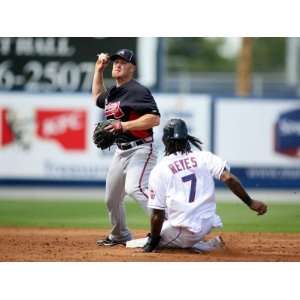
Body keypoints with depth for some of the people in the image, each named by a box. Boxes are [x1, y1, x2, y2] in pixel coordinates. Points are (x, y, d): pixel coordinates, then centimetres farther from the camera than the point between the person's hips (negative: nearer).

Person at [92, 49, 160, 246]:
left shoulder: (138, 91, -12)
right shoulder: (112, 93, 15)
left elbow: (155, 119, -22)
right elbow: (98, 97, 39)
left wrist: (124, 125, -25)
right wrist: (99, 70, 27)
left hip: (140, 150, -9)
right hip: (121, 151, 9)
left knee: (134, 188, -32)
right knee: (112, 197, 18)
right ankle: (120, 236, 39)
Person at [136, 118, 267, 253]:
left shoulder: (159, 170, -5)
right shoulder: (205, 157, 3)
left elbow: (157, 214, -6)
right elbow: (229, 178, -11)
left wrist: (152, 241, 5)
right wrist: (250, 202, -7)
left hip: (185, 232, -7)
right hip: (208, 224, 7)